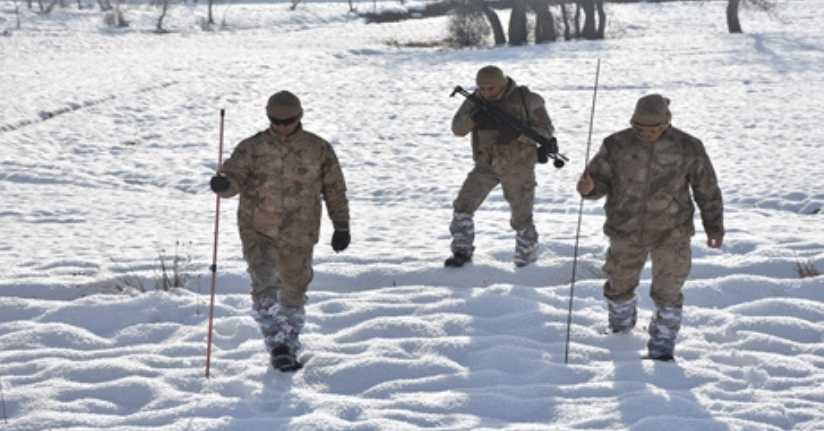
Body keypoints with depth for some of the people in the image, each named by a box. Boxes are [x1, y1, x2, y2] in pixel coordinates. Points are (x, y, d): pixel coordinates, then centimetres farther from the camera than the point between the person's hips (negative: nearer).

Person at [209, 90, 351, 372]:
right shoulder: (252, 148, -3)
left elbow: (335, 190, 8)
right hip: (258, 232, -1)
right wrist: (224, 183, -36)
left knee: (294, 292, 13)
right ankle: (277, 345, -13)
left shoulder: (319, 150, 0)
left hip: (299, 236, 2)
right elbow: (235, 175, -12)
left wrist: (341, 227, 8)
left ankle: (289, 347, 29)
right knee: (265, 288, -18)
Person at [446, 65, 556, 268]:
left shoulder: (526, 99, -13)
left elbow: (546, 130, -13)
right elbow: (457, 128, -5)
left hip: (518, 167, -3)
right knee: (463, 206, -9)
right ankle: (462, 252, 4)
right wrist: (473, 119, -28)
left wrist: (518, 133, -30)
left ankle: (526, 259, 23)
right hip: (486, 165, 3)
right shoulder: (476, 100, -3)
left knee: (521, 219, 5)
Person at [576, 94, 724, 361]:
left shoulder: (688, 148, -8)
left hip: (671, 234, -2)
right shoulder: (617, 146, -7)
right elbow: (600, 177, 0)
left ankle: (662, 348, 11)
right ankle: (620, 330, 45)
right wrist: (589, 188, -25)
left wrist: (714, 226, 8)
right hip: (625, 232, 2)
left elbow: (707, 189, 2)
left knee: (668, 292, -3)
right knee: (619, 284, 18)